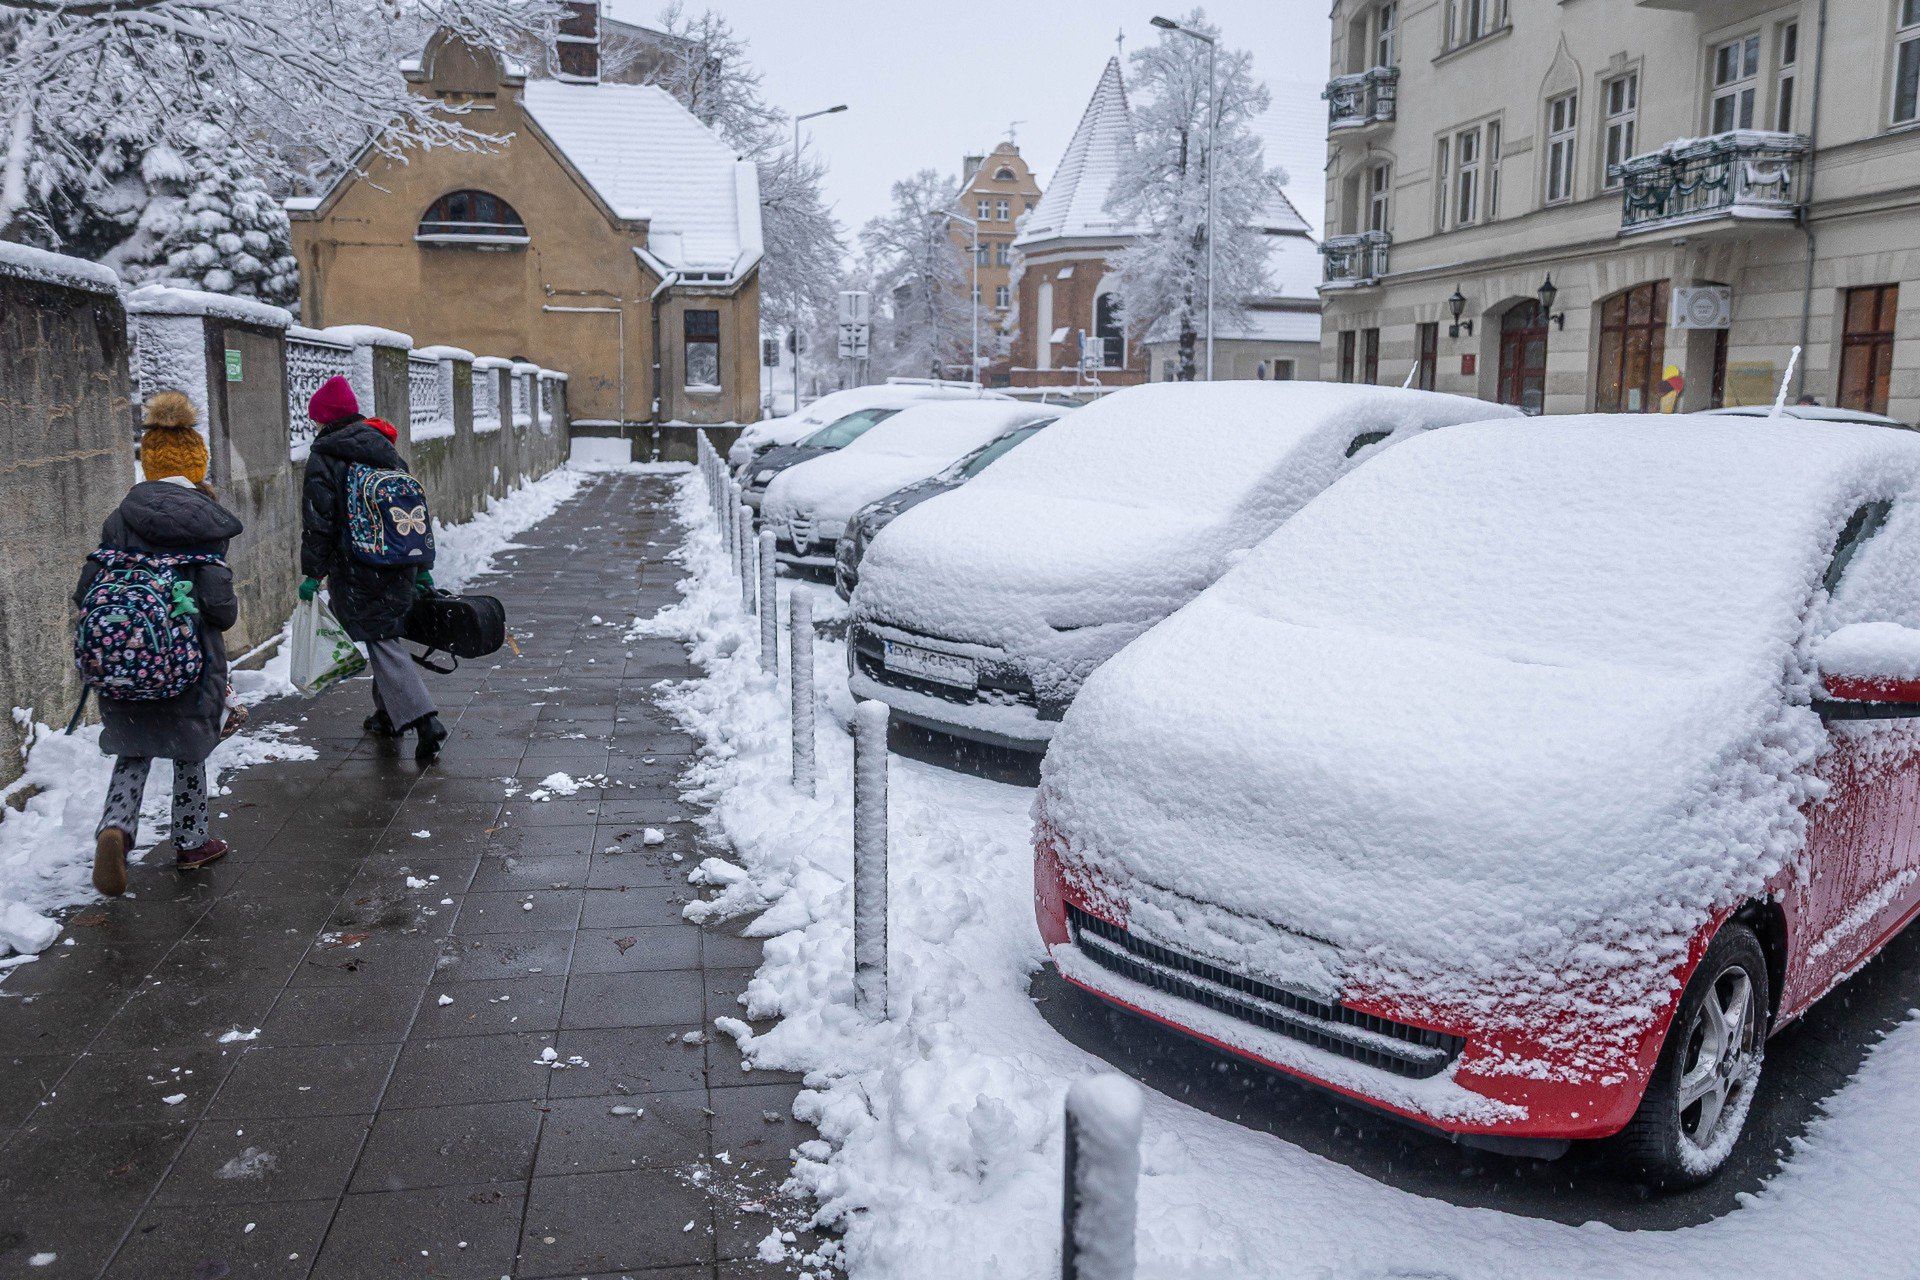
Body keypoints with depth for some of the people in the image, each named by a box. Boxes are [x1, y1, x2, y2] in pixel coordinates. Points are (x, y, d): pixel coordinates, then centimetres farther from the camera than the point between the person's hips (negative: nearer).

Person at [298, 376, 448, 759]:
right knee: (387, 637, 19)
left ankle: (425, 720, -15)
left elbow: (317, 522, -11)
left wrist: (313, 573, -4)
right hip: (400, 569, 6)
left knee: (382, 643, -4)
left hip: (356, 573, -6)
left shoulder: (323, 458, -8)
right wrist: (422, 566, 18)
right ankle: (388, 714, 30)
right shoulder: (385, 450, 11)